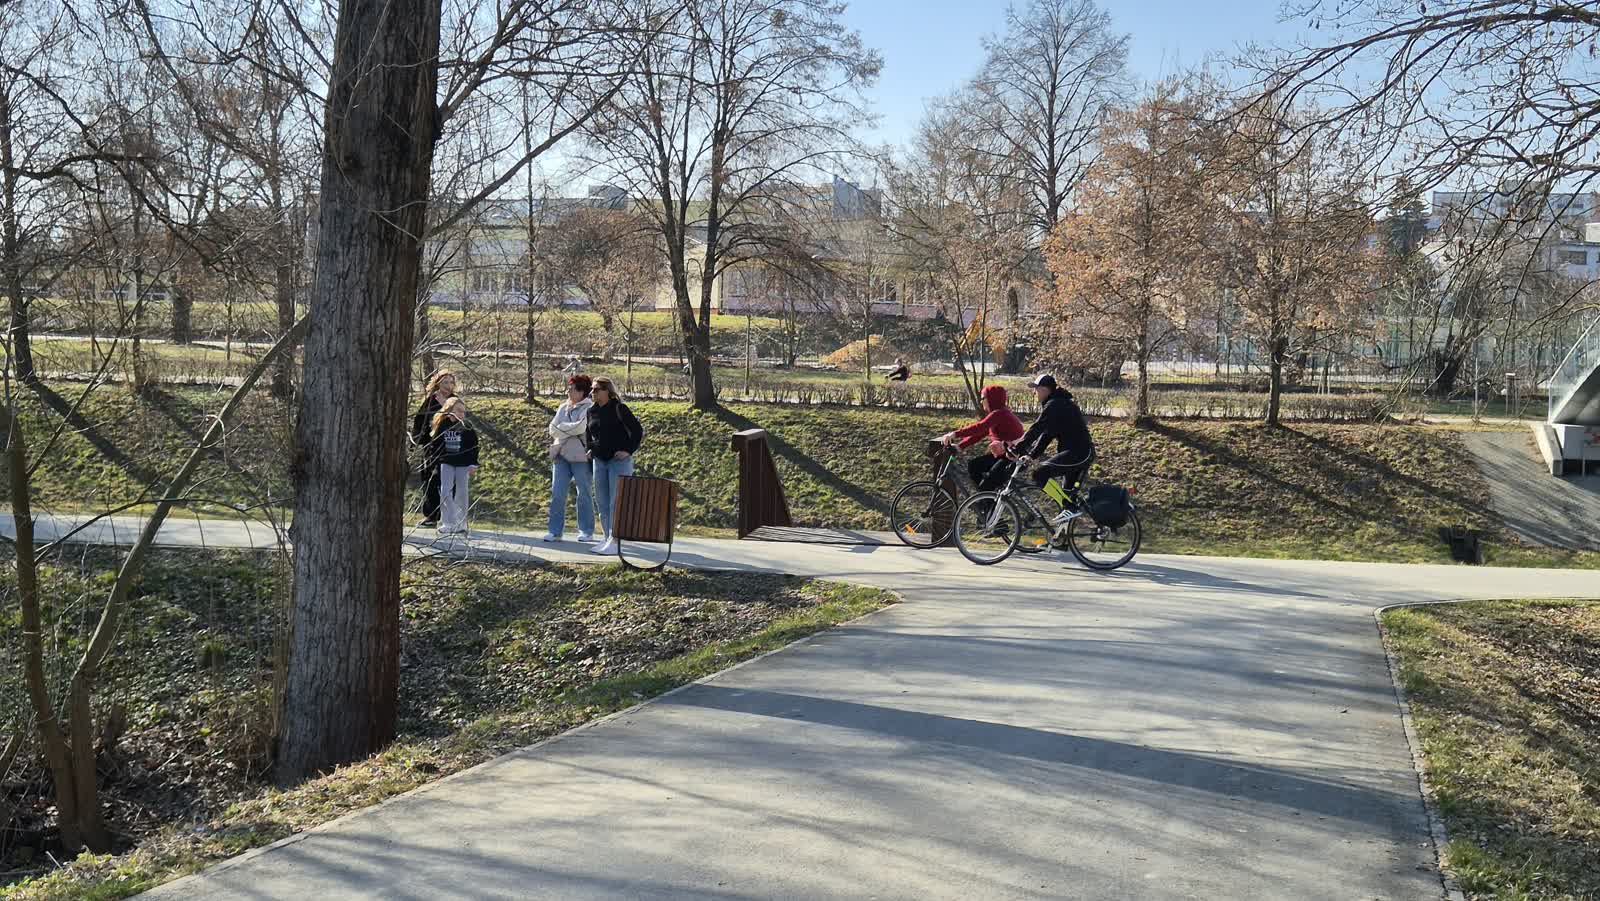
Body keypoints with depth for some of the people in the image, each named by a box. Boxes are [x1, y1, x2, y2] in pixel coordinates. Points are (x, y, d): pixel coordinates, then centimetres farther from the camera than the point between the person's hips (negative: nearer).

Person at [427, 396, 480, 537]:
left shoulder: (467, 427, -5)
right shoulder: (442, 426, -2)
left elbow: (474, 446, -1)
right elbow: (434, 444, 8)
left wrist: (473, 464, -7)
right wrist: (433, 461, 7)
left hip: (463, 464, -1)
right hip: (446, 463, 1)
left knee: (461, 493, 1)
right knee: (445, 491, -8)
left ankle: (461, 525, 13)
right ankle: (448, 523, -4)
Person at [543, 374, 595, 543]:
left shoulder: (589, 408, -5)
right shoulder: (563, 407, 16)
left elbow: (581, 427, -18)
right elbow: (552, 428, 8)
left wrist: (560, 428, -6)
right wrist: (570, 429, -9)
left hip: (580, 456, -6)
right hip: (561, 455, 6)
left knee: (584, 494, 2)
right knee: (557, 493, 0)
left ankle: (587, 531, 11)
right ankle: (555, 531, 5)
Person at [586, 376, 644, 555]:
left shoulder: (620, 409, -8)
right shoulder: (592, 411, 9)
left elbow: (637, 430, -8)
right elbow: (588, 433, 26)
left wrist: (629, 450, -13)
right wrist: (590, 449, 14)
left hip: (619, 461, -7)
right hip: (599, 461, 7)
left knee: (616, 502, -9)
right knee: (601, 502, 9)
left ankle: (615, 541, -10)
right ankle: (608, 538, 18)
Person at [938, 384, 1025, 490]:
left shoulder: (999, 414, -18)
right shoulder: (995, 414, 13)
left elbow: (979, 428, -31)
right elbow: (979, 433, 11)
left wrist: (955, 434, -34)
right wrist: (959, 447, 2)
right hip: (1002, 454, 10)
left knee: (986, 484, -18)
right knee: (972, 465, 5)